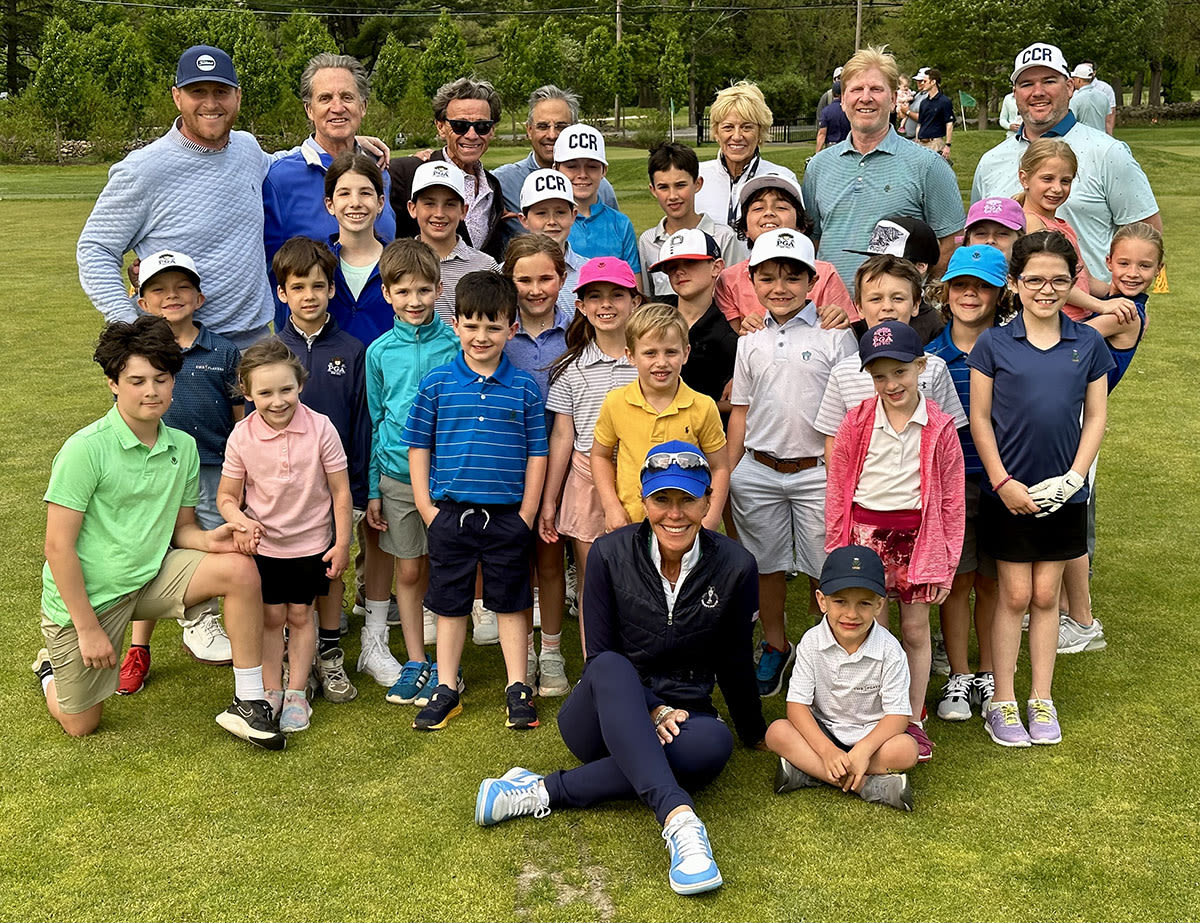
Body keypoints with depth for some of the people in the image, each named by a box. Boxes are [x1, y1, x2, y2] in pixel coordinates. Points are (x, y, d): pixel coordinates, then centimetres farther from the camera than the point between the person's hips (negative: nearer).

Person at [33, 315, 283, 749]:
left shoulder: (183, 447, -2)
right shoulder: (86, 449, -21)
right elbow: (58, 545, -19)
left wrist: (209, 540, -18)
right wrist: (87, 629, -17)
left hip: (151, 576, 4)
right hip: (86, 593, -4)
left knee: (241, 569, -20)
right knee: (81, 725, 6)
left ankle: (248, 703, -12)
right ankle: (52, 666, 40)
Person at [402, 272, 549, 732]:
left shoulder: (525, 388, 0)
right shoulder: (436, 383, 0)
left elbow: (537, 453, 2)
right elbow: (418, 446, 3)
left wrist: (527, 513, -2)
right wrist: (426, 506, -3)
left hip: (507, 516, 0)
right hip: (450, 513, 0)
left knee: (510, 602, 10)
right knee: (450, 604, 11)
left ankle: (518, 688, 21)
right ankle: (446, 688, 22)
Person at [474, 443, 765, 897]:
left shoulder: (735, 566, -7)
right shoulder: (611, 554, -9)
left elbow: (734, 659, 7)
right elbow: (599, 657, -5)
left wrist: (754, 733, 17)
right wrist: (651, 710, -18)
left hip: (679, 718, 1)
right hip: (603, 720, -1)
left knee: (714, 742, -35)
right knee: (612, 669, -35)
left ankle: (545, 791, -31)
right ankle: (679, 819, -48)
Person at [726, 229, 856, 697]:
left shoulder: (834, 336, -3)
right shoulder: (751, 342, 8)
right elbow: (740, 413, 12)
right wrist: (726, 476, 9)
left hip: (817, 471, -3)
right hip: (758, 471, 3)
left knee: (826, 568, 2)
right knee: (766, 563, 13)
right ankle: (775, 646, 31)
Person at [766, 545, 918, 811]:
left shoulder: (889, 650, -15)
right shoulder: (812, 642, -13)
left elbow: (898, 714, -16)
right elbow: (797, 704, -15)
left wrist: (863, 750, -33)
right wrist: (828, 751, -30)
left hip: (871, 735, -1)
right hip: (823, 732, 1)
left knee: (906, 750, -31)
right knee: (777, 733, -27)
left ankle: (808, 771, -25)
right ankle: (868, 785, -29)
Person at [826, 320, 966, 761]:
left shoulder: (939, 428, -4)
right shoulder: (857, 422, -2)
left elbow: (952, 501, 0)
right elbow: (837, 490, 4)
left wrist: (945, 564, 0)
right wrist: (836, 554, 4)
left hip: (918, 537, 0)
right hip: (866, 533, 0)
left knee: (916, 630, 9)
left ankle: (913, 721, 22)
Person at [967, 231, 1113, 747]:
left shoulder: (1088, 344, 2)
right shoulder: (993, 344, -4)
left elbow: (1095, 417, 4)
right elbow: (980, 418, -3)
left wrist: (1074, 476, -7)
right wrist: (1002, 481, -10)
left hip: (1063, 492, 2)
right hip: (1008, 491, -2)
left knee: (1046, 595, 11)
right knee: (1014, 595, 4)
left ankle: (1042, 700, 22)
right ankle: (1002, 702, 15)